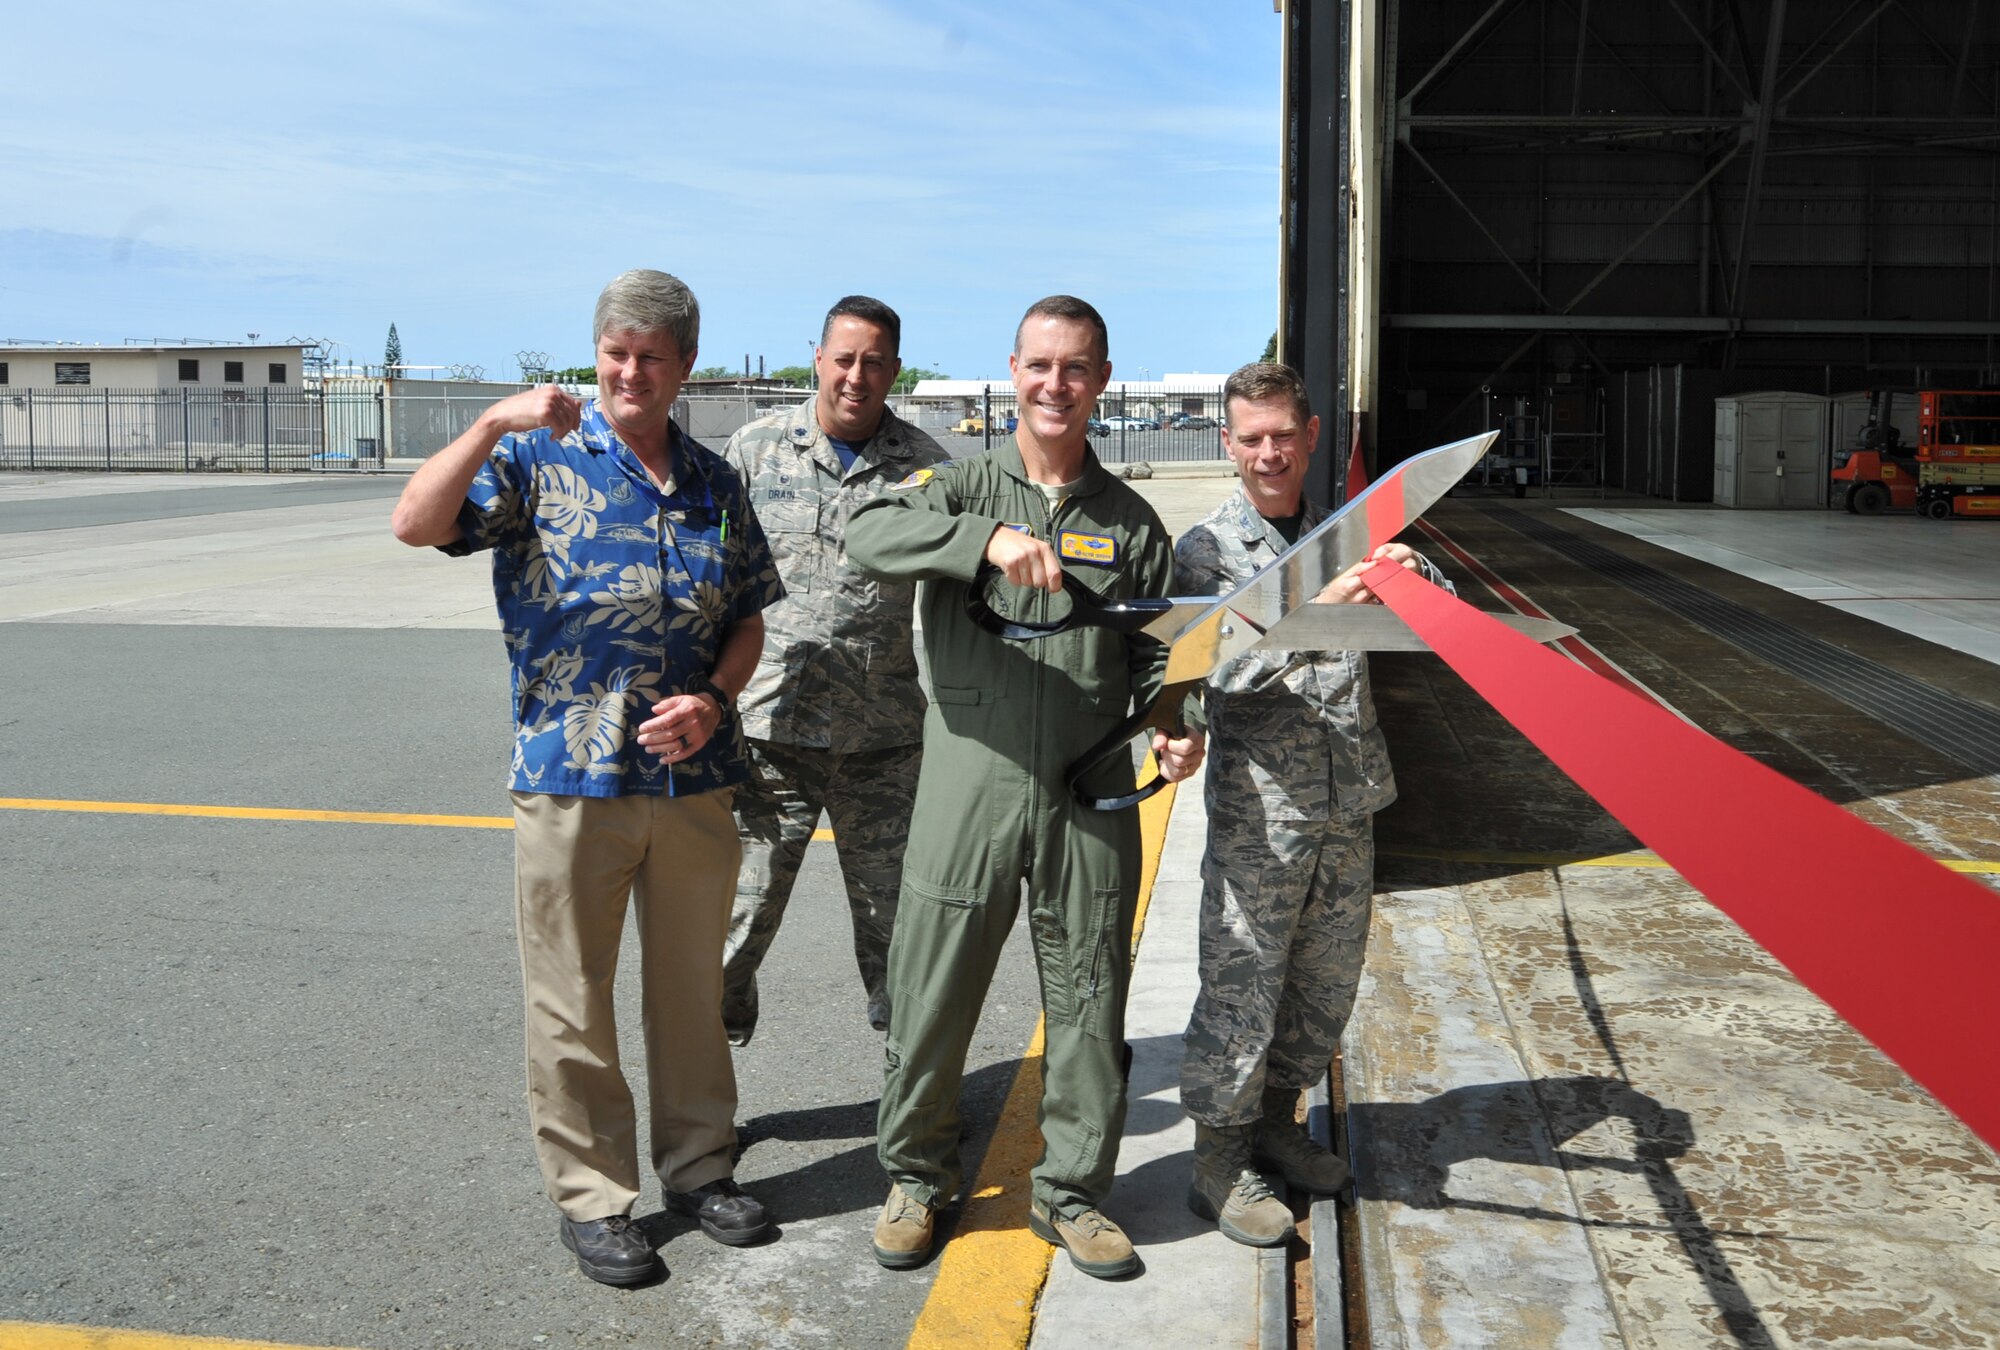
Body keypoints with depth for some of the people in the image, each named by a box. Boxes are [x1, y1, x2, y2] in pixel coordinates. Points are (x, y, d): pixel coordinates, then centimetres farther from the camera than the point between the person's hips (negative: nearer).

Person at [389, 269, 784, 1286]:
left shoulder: (714, 484, 9)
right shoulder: (537, 459, -2)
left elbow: (749, 618, 12)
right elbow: (417, 525, -15)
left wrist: (714, 699, -6)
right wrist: (493, 425, -26)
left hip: (695, 778, 4)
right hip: (569, 780, -3)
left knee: (691, 984, 15)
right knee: (572, 1002, 6)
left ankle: (699, 1166, 31)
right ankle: (591, 1197, 22)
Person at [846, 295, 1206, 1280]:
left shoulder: (1131, 520, 10)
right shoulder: (961, 486, 2)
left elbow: (1156, 652, 12)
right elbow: (869, 537, -18)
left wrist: (1176, 727, -9)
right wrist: (989, 538, -33)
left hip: (1091, 804, 2)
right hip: (968, 793, -2)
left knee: (1088, 1004, 10)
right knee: (931, 997, 7)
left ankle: (1070, 1192, 28)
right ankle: (915, 1175, 29)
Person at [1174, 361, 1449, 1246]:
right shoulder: (1206, 549, -5)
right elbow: (1223, 672, -17)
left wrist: (1413, 573, -16)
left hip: (1348, 803, 5)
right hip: (1257, 809, -5)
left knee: (1327, 980, 15)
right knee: (1241, 986, 0)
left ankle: (1276, 1121, 34)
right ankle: (1218, 1163, 15)